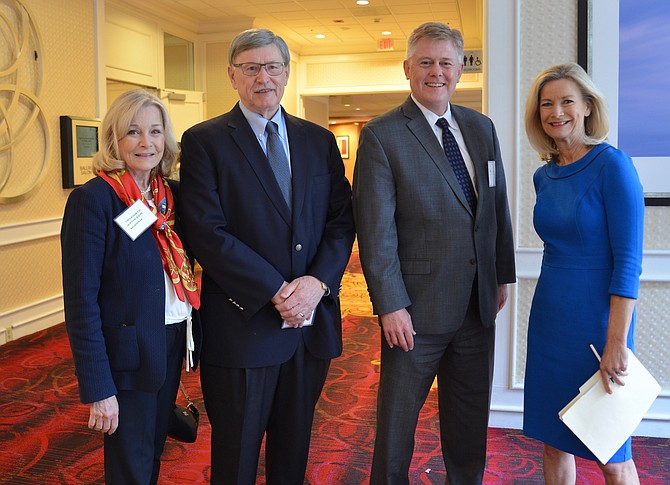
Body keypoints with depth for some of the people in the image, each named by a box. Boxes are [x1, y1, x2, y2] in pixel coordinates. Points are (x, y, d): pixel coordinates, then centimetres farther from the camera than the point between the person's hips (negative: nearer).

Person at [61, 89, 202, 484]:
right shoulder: (92, 199, -16)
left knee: (155, 451, 23)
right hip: (128, 354, -6)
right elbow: (81, 301, -17)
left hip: (173, 343, 6)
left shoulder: (171, 194, 3)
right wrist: (97, 388, -18)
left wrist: (192, 338, 3)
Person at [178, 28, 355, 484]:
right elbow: (208, 232, -13)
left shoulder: (320, 140, 10)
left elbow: (342, 219, 5)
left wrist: (318, 281, -12)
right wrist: (276, 291, -17)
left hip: (312, 321, 4)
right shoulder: (204, 141, -3)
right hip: (244, 323, -4)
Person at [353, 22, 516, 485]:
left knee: (471, 418, 19)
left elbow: (498, 206, 13)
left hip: (478, 305, 5)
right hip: (417, 307, -5)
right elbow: (375, 230, -14)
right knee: (397, 418, 11)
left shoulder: (481, 128, 8)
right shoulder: (381, 135, -10)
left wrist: (502, 275, 11)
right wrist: (390, 306, -17)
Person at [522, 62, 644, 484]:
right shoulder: (544, 176, 7)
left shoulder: (612, 164, -13)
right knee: (554, 442, 15)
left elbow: (628, 261, -16)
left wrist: (617, 342, -19)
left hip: (598, 318, -6)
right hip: (550, 319, 6)